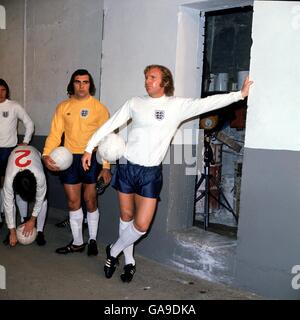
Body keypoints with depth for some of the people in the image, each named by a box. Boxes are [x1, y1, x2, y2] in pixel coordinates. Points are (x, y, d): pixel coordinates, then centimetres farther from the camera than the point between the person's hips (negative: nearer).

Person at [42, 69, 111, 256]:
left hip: (92, 158, -3)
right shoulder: (63, 107, 8)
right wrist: (46, 154, -16)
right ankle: (77, 242, 23)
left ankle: (93, 240, 21)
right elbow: (55, 133, 1)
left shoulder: (99, 107, 0)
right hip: (69, 158, 3)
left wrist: (106, 166, -8)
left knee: (90, 200, 2)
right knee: (73, 201, 8)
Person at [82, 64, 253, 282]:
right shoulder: (135, 103, 5)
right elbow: (110, 125, 10)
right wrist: (89, 148, 9)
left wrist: (241, 94, -13)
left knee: (141, 225, -4)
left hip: (151, 173, -2)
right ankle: (129, 261, 33)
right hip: (127, 167, 2)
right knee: (126, 217, 12)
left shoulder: (177, 105, -2)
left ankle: (113, 251, 23)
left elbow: (207, 103, -8)